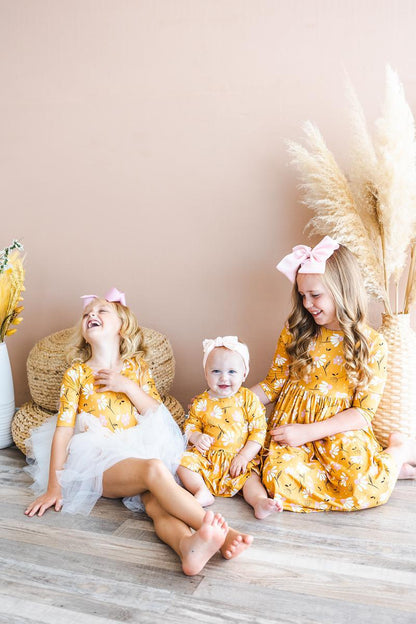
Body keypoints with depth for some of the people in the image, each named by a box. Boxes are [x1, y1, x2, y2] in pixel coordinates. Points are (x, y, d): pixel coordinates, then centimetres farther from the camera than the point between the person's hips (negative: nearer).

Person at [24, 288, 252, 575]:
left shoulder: (136, 368, 14)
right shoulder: (76, 374, 7)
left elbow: (158, 415, 8)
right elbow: (63, 430, 3)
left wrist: (127, 387, -7)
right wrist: (53, 487, -2)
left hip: (139, 451, 3)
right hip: (99, 461, -2)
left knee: (157, 501, -32)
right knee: (154, 469, -35)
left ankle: (189, 545, -62)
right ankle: (217, 527, -48)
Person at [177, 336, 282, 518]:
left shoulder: (249, 399, -4)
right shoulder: (201, 402, 2)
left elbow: (258, 430, -6)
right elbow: (191, 425, 11)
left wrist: (244, 457, -15)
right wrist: (196, 437, -14)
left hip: (240, 459, -2)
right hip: (206, 458, 2)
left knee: (251, 476, -26)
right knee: (183, 460, -17)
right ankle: (202, 492, -17)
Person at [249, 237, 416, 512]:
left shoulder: (373, 344, -4)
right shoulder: (294, 332, 2)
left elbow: (363, 412, -7)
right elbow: (274, 384, 8)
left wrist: (308, 432, -16)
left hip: (342, 429, -3)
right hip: (292, 421, 3)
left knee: (365, 490, -29)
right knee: (280, 478, -28)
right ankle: (382, 471, -7)